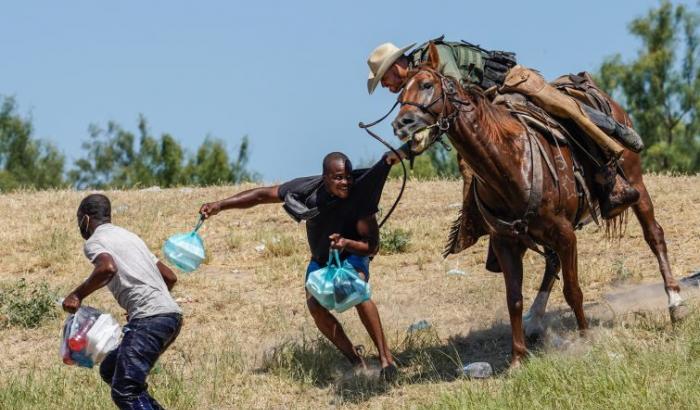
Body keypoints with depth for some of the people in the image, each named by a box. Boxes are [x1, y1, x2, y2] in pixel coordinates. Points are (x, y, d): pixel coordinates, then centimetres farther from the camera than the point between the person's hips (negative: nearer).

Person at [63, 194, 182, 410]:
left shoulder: (94, 242, 3)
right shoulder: (128, 236, 27)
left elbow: (107, 268, -21)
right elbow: (170, 277, 29)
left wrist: (77, 295, -9)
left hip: (149, 319, -9)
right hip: (171, 313, 9)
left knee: (124, 392, -13)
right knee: (110, 370, 20)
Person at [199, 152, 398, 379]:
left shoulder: (360, 195, -31)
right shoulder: (308, 189, -26)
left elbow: (372, 245, -27)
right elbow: (262, 195, -16)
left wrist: (347, 243, -48)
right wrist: (220, 205, -22)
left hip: (352, 253, -3)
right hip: (321, 258, 3)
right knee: (315, 306, -21)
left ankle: (386, 358, -30)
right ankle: (356, 362, -8)